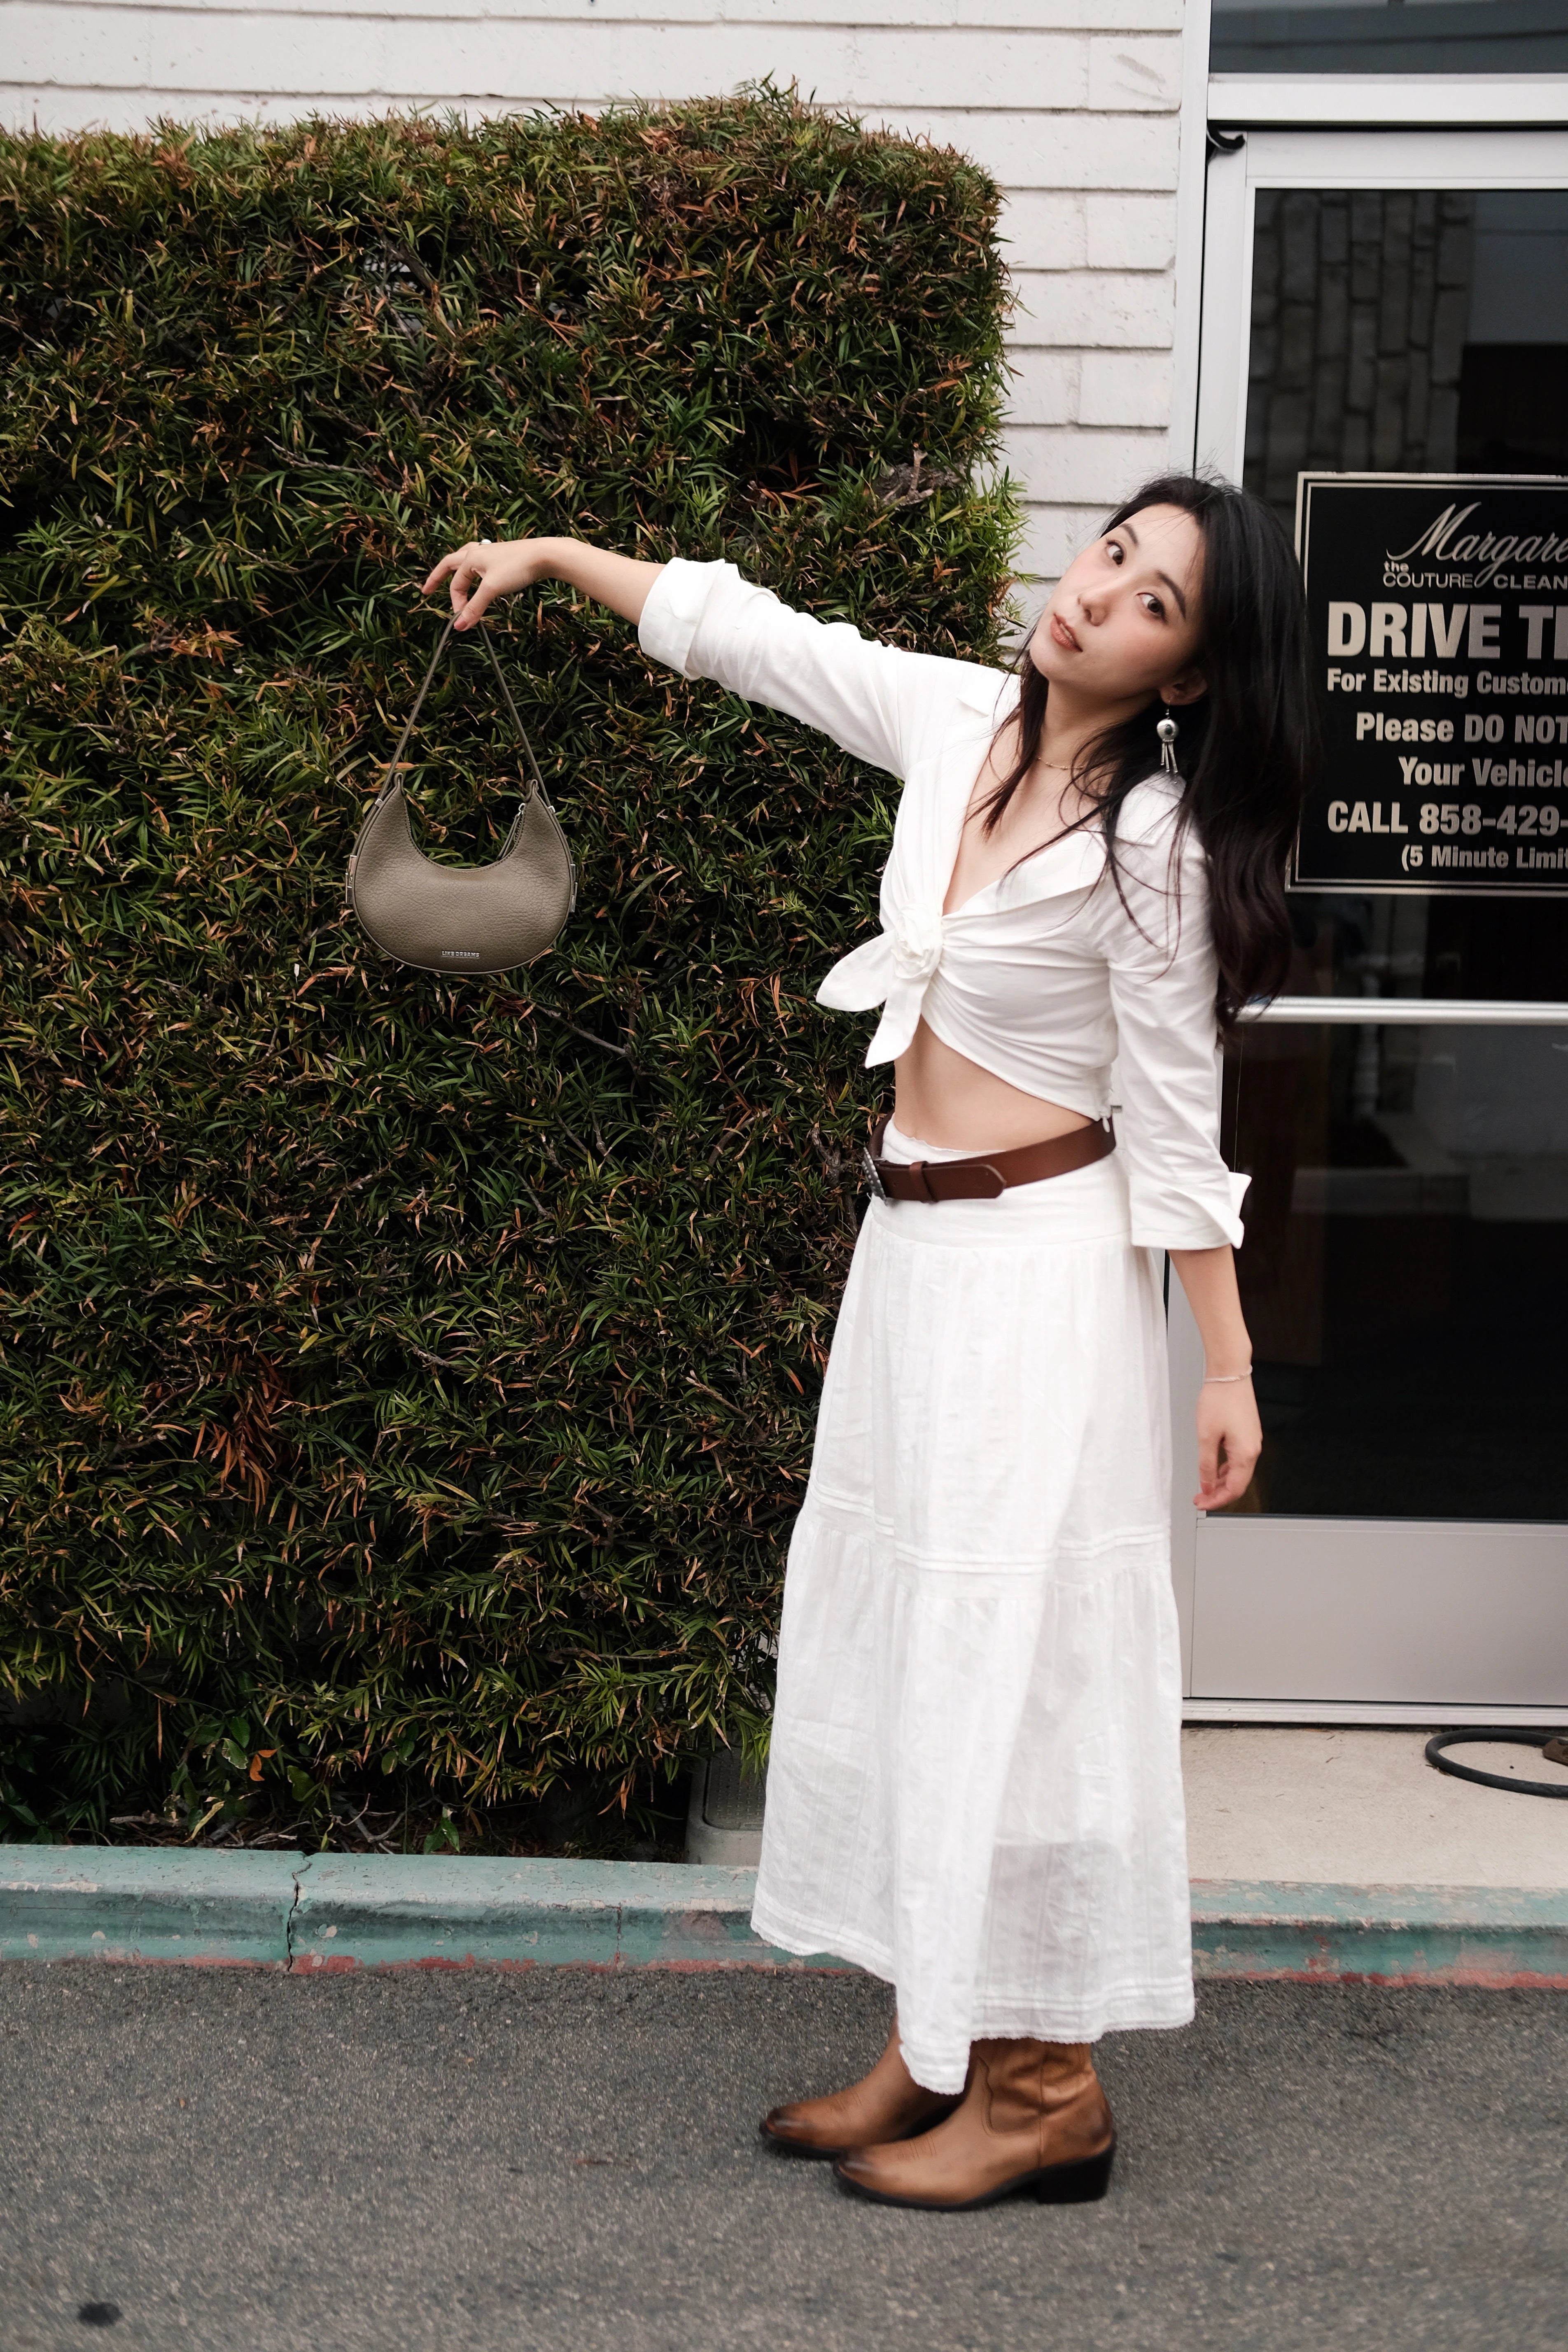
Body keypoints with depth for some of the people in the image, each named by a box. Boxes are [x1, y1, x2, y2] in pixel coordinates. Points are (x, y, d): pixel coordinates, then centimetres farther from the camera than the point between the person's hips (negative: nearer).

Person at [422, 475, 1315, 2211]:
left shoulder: (1152, 838, -16)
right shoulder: (956, 720, 2)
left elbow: (1176, 1116, -12)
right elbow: (751, 634, 15)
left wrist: (1225, 1368, -11)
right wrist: (552, 556, 19)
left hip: (1042, 1261, -8)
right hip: (912, 1242, 8)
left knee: (1010, 1647, -4)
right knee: (900, 1630, 11)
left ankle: (1046, 2084, 8)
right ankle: (934, 2048, 22)